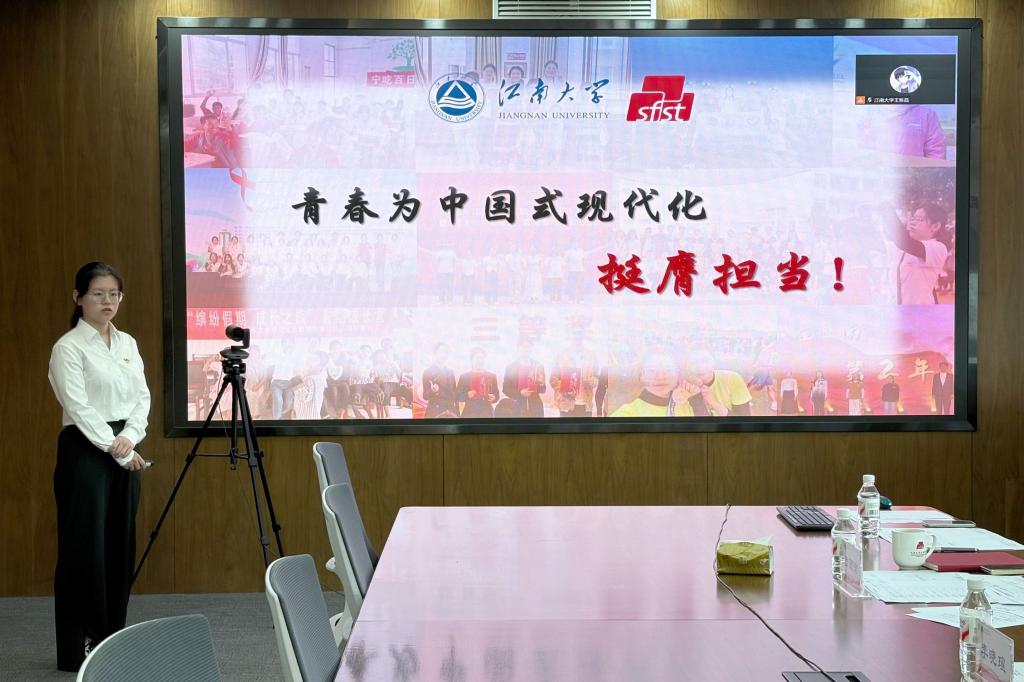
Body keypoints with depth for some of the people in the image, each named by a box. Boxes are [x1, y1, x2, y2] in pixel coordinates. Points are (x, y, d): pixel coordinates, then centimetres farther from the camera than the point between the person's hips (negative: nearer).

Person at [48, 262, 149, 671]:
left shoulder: (128, 344, 12)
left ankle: (110, 640, 18)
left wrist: (129, 439, -9)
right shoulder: (68, 347, -9)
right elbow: (79, 408, -15)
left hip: (125, 453, 7)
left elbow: (142, 398, 8)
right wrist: (114, 449, -15)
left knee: (119, 548, 9)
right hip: (85, 452, -7)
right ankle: (76, 649, 2)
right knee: (84, 549, -5)